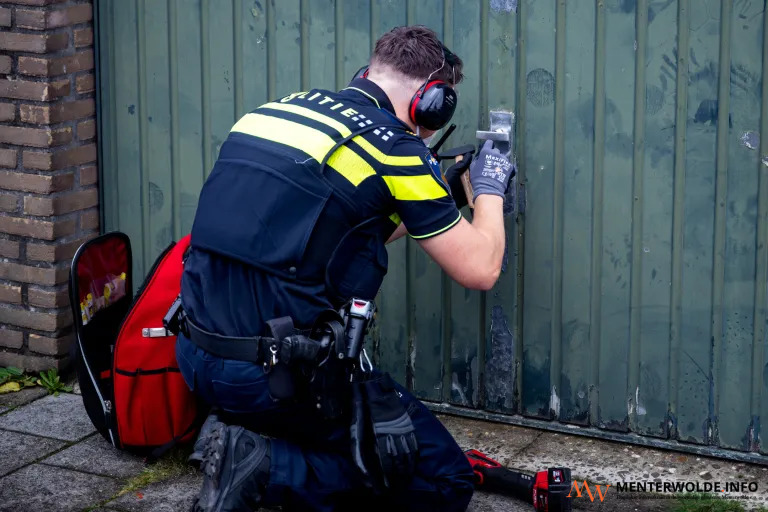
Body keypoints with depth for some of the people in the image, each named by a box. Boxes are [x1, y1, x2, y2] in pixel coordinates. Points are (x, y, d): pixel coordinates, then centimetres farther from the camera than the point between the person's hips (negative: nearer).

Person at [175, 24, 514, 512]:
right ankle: (268, 469, -10)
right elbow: (480, 270, -2)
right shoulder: (393, 144, -8)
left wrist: (447, 196, 30)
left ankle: (241, 439, 8)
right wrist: (489, 191, 18)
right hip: (279, 375, -8)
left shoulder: (284, 107, 12)